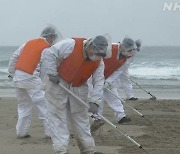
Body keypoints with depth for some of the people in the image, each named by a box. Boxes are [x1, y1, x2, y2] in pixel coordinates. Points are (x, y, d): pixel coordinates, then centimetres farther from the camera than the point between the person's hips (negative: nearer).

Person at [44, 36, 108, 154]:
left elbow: (99, 82, -10)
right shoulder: (71, 45, -25)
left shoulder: (99, 61, -9)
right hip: (59, 84, -5)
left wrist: (94, 101, -19)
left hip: (79, 89, 5)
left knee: (81, 118, 11)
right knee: (58, 117, -4)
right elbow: (51, 53, -19)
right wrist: (52, 73, -20)